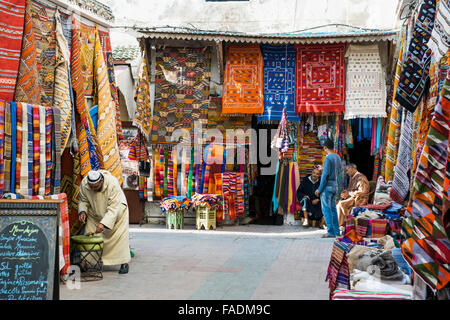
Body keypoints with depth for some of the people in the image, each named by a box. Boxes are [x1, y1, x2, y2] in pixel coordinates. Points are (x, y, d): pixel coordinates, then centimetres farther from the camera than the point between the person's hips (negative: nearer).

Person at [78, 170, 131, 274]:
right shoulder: (84, 184, -24)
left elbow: (113, 208, -37)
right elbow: (83, 200, -4)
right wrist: (82, 211, -24)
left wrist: (103, 223, -44)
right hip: (95, 213, 3)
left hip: (117, 208, -3)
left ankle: (124, 263, -5)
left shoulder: (113, 183, -36)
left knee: (120, 234, -12)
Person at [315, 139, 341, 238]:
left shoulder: (328, 158, -15)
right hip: (335, 186, 8)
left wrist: (320, 189, -15)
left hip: (327, 186, -8)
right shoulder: (338, 157, 11)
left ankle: (331, 232, -9)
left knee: (326, 210, -6)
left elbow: (326, 175, -19)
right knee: (333, 209, 11)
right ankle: (336, 231, 12)